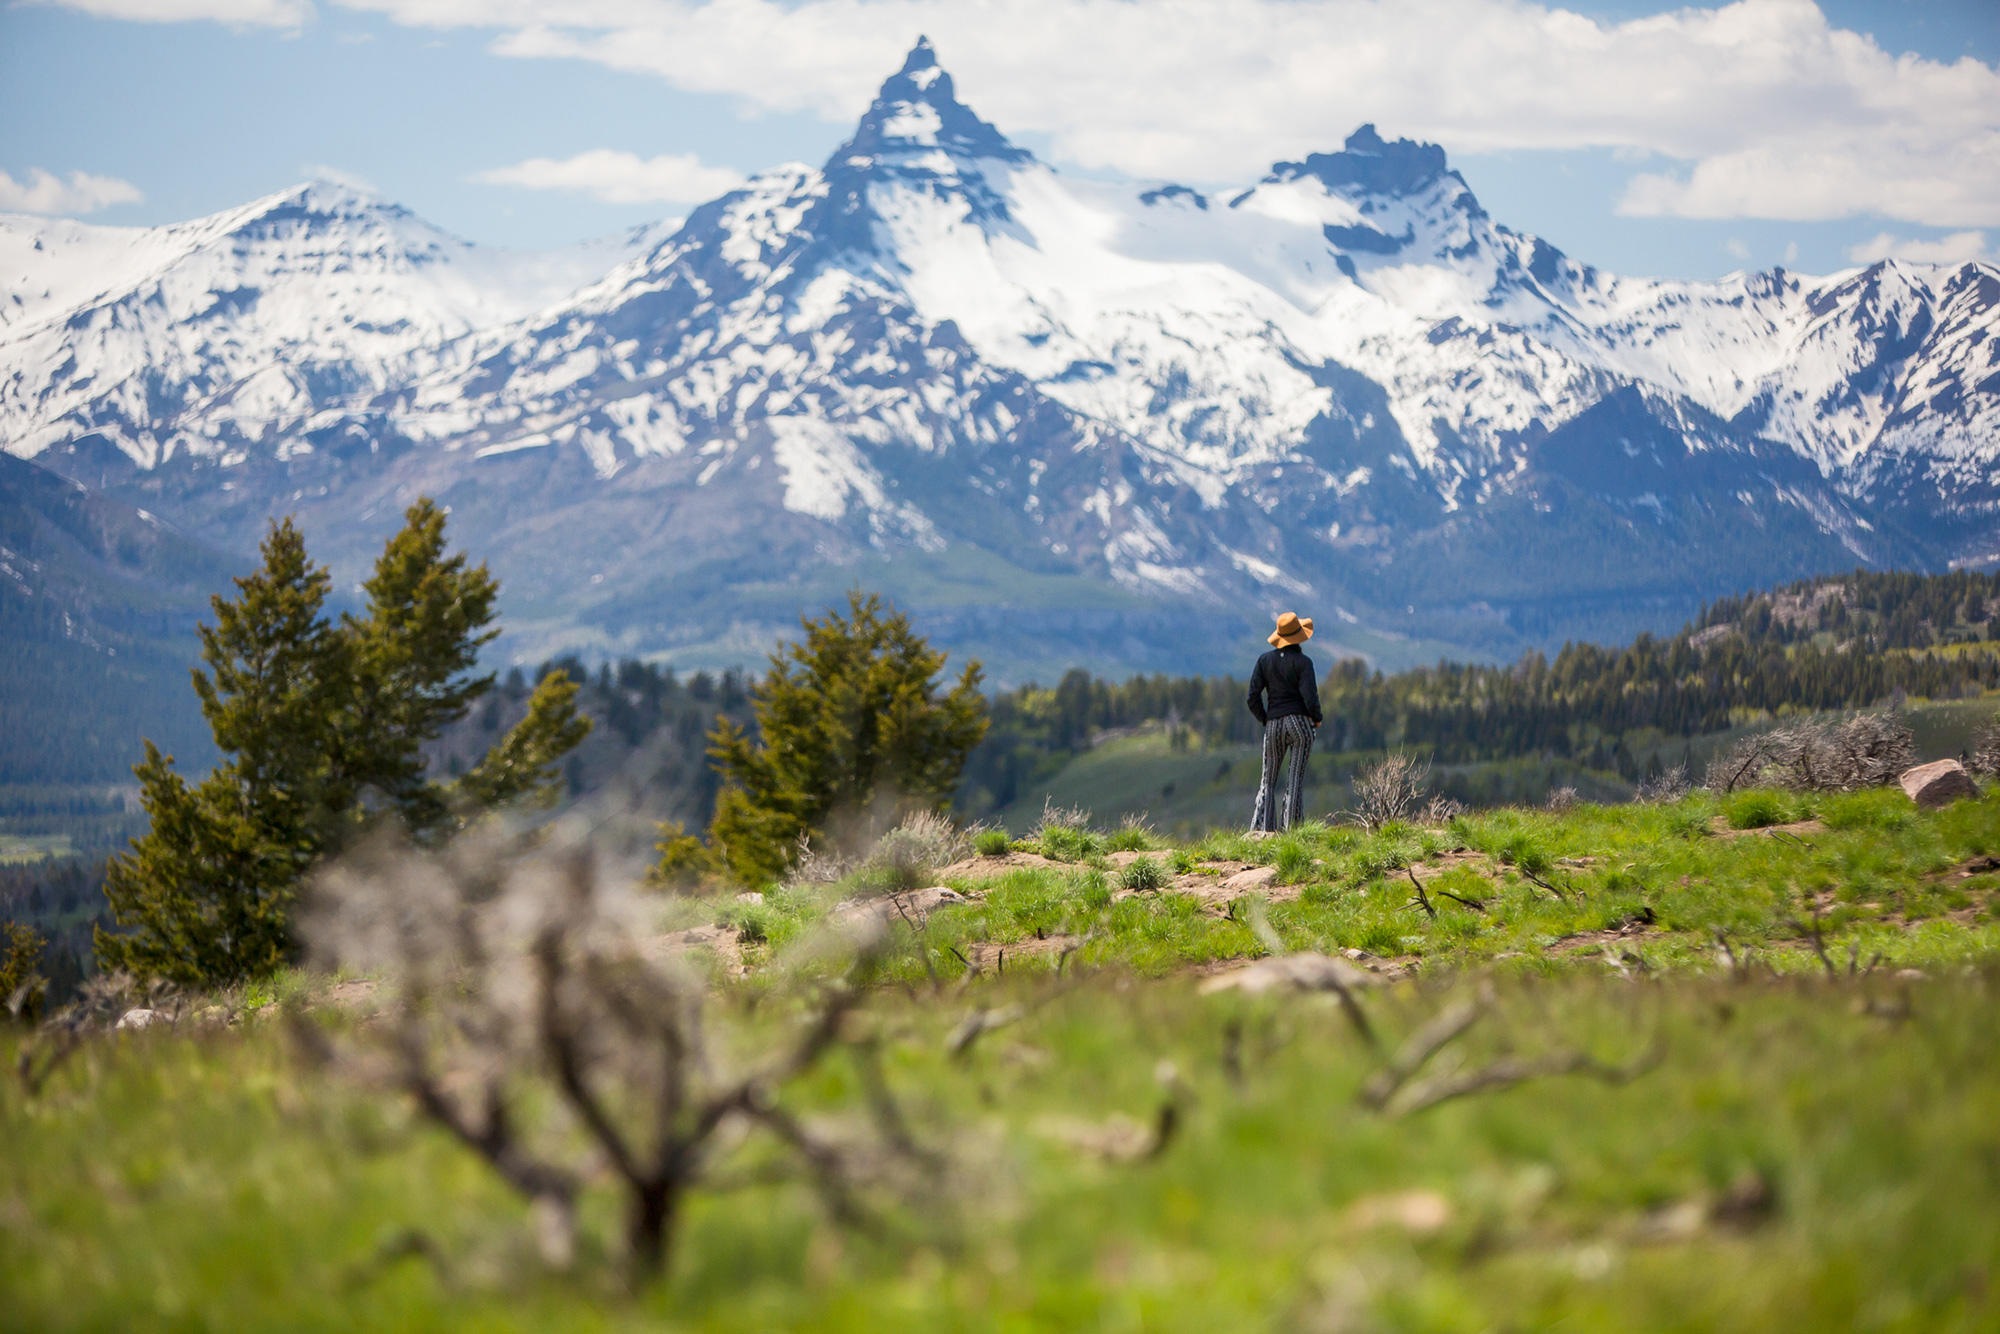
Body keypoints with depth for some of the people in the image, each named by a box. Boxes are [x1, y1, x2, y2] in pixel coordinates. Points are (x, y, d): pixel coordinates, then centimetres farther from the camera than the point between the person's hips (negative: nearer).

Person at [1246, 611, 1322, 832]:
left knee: (1268, 780, 12)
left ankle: (1263, 828, 1)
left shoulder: (1265, 660, 3)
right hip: (1300, 723, -3)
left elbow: (1253, 698, 0)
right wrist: (1317, 718, 5)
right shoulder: (1302, 662, -8)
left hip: (1274, 725, 3)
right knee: (1296, 779, 1)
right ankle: (1290, 829, -2)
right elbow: (1310, 698, -15)